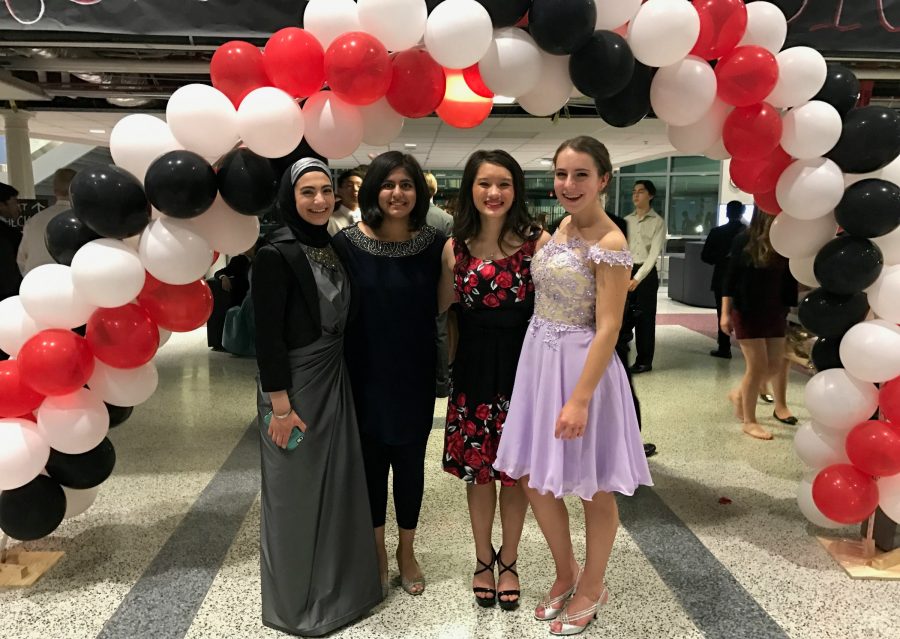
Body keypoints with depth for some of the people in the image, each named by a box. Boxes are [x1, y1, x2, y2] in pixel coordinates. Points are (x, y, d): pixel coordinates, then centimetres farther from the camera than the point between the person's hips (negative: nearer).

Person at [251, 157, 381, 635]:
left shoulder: (334, 247, 6)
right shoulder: (276, 254, -16)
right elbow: (267, 336, -17)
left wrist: (337, 377, 11)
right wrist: (280, 405, -18)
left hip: (335, 381, 7)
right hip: (294, 385, -7)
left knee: (338, 483, 15)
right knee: (295, 492, 7)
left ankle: (338, 586, 35)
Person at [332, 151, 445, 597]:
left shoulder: (434, 243, -5)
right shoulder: (348, 243, -9)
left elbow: (441, 309, 2)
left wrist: (444, 369, -4)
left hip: (414, 376, 1)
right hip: (365, 376, -1)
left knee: (410, 461, 13)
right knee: (370, 460, 13)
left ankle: (406, 550, 35)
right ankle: (376, 549, 35)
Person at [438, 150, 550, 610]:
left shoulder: (538, 242, -8)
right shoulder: (455, 247, -1)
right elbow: (444, 309, 8)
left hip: (522, 365, -1)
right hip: (473, 369, 2)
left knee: (516, 470, 11)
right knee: (478, 469, 12)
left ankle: (508, 560, 34)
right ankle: (483, 559, 35)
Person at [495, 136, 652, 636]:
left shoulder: (610, 243, -17)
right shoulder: (563, 226, 8)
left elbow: (608, 329, -19)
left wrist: (580, 399, -22)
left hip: (580, 365, -8)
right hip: (538, 359, 8)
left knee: (593, 488, 10)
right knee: (534, 478, 15)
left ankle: (592, 587, 33)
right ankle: (566, 573, 37)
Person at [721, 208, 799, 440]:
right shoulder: (744, 240, -9)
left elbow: (789, 279, 2)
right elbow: (731, 277, -7)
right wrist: (725, 313, -9)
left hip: (775, 313, 5)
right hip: (747, 313, -4)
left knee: (775, 364, 9)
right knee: (757, 365, -2)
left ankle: (739, 394, 35)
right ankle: (749, 421, 12)